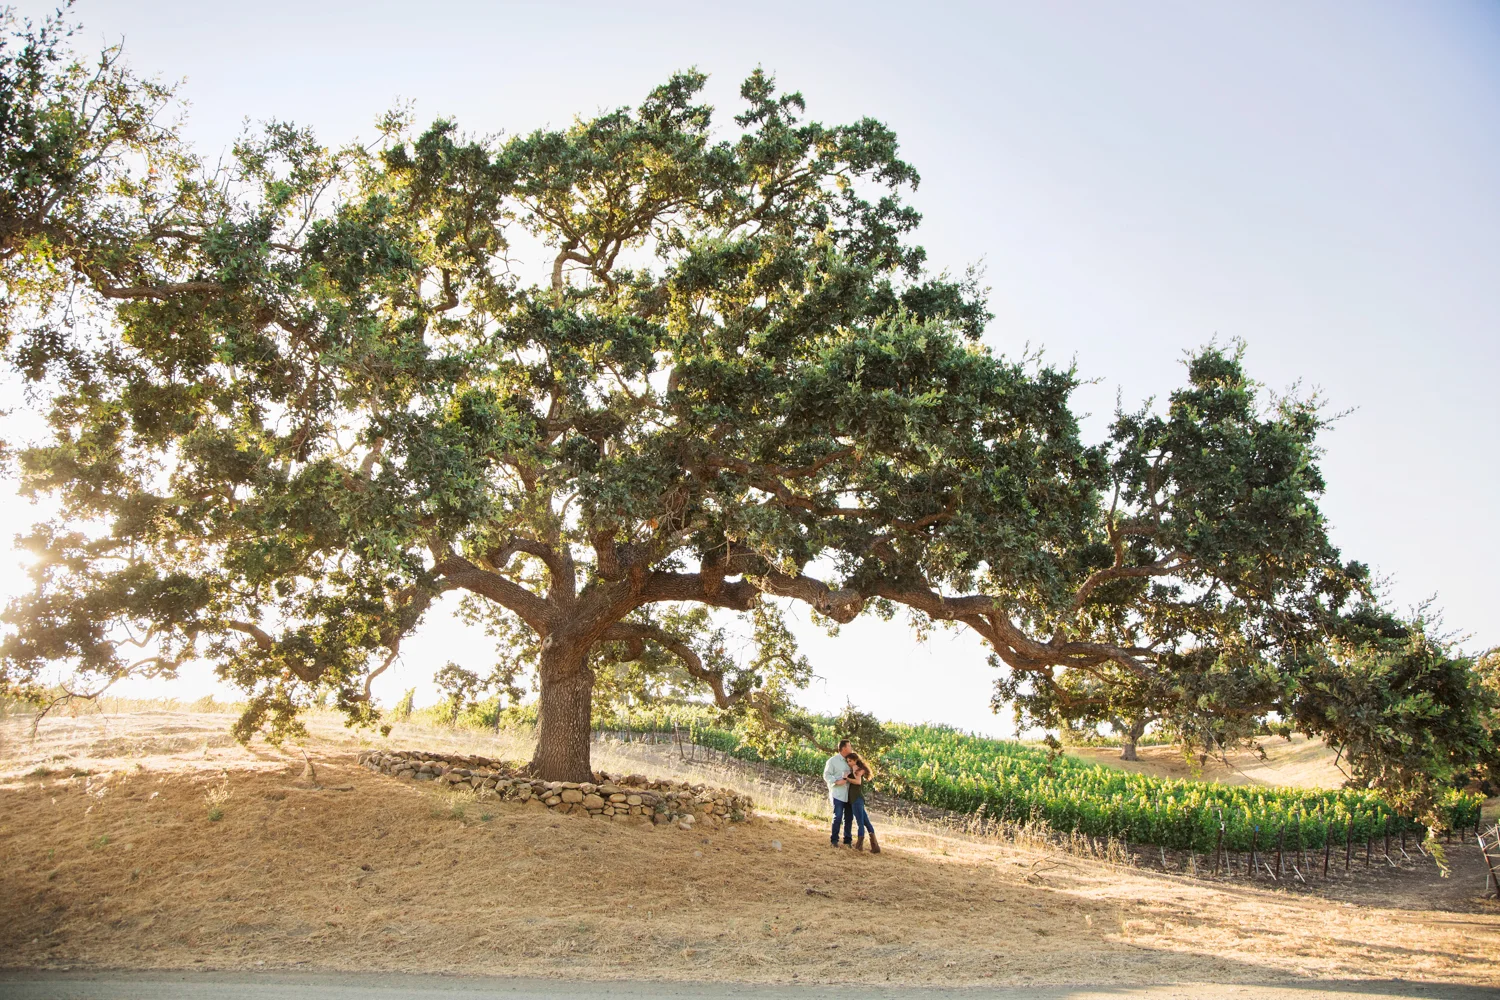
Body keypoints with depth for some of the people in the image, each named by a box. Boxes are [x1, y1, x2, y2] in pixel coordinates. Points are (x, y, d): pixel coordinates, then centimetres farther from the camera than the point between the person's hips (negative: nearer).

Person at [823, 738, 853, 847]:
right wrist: (837, 781, -20)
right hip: (838, 794, -6)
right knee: (838, 817, -9)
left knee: (849, 818, 7)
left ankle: (847, 840, 17)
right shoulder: (833, 760, -3)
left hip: (849, 794, 6)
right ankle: (834, 840, 2)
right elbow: (826, 775, -6)